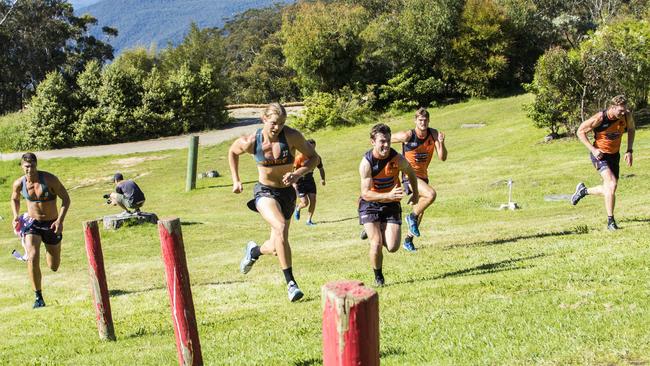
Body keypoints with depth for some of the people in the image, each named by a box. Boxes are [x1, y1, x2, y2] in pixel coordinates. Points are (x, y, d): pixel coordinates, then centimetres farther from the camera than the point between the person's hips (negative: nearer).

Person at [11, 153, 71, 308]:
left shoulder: (49, 179, -18)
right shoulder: (19, 183, -8)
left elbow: (66, 198, -12)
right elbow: (15, 199, 14)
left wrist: (60, 220, -23)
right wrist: (16, 216, -4)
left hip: (52, 224, -1)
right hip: (32, 224, 1)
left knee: (54, 267, 10)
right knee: (33, 257, -24)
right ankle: (38, 297, -11)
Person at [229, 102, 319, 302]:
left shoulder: (292, 136, -17)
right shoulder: (251, 142, -14)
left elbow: (314, 157, -9)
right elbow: (232, 151, 7)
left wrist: (297, 174, -25)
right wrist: (236, 180, 7)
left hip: (287, 192, 2)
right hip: (265, 192, -2)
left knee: (276, 247, 9)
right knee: (281, 228, -31)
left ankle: (254, 251, 47)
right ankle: (291, 283, -22)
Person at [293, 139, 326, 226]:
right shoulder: (300, 157, -16)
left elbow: (321, 169, 15)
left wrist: (322, 179, -2)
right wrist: (293, 183, -19)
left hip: (310, 181, 5)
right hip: (300, 182, -5)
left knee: (313, 200, -6)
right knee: (305, 202, -9)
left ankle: (309, 220, 7)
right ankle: (297, 208, 28)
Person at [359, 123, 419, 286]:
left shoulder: (398, 159, -16)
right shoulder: (366, 163, -23)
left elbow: (411, 173, 7)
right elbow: (366, 194, -26)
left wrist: (415, 194, 16)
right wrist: (388, 195, -39)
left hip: (391, 205, 2)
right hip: (370, 205, -2)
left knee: (393, 247, -6)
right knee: (377, 244, -15)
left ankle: (376, 232, 29)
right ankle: (378, 277, 11)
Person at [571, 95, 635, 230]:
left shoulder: (627, 116, -11)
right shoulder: (599, 118, -24)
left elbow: (631, 129, 11)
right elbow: (581, 131, -13)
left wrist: (629, 151, 2)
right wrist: (593, 149, -23)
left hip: (614, 155, 6)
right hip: (599, 155, -6)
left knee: (608, 190, 10)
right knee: (612, 183, -24)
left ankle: (583, 190, 39)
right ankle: (610, 221, -15)